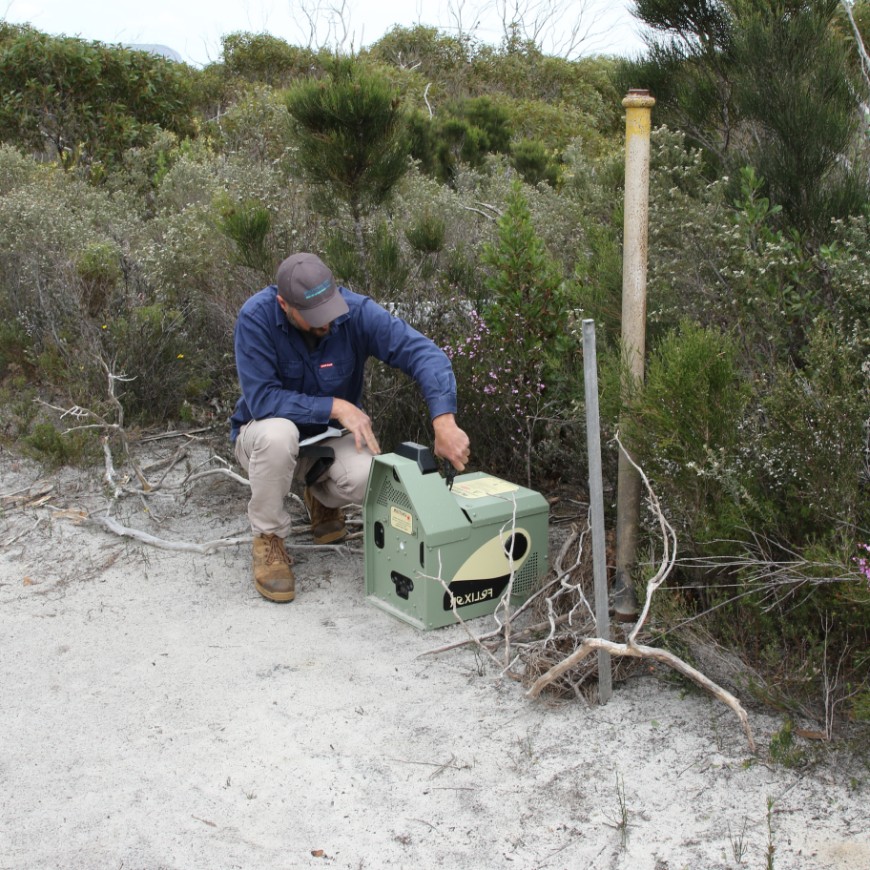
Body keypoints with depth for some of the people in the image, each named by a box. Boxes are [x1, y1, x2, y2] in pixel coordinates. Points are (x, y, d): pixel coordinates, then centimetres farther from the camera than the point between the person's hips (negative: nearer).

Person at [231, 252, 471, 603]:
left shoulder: (357, 311, -21)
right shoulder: (256, 317, -25)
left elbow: (423, 353, -29)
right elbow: (260, 398, -27)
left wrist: (444, 422, -43)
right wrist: (335, 407, -32)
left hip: (332, 436, 2)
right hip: (266, 435, -2)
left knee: (369, 478, -30)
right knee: (278, 434, -39)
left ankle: (322, 497, 11)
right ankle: (268, 539, -13)